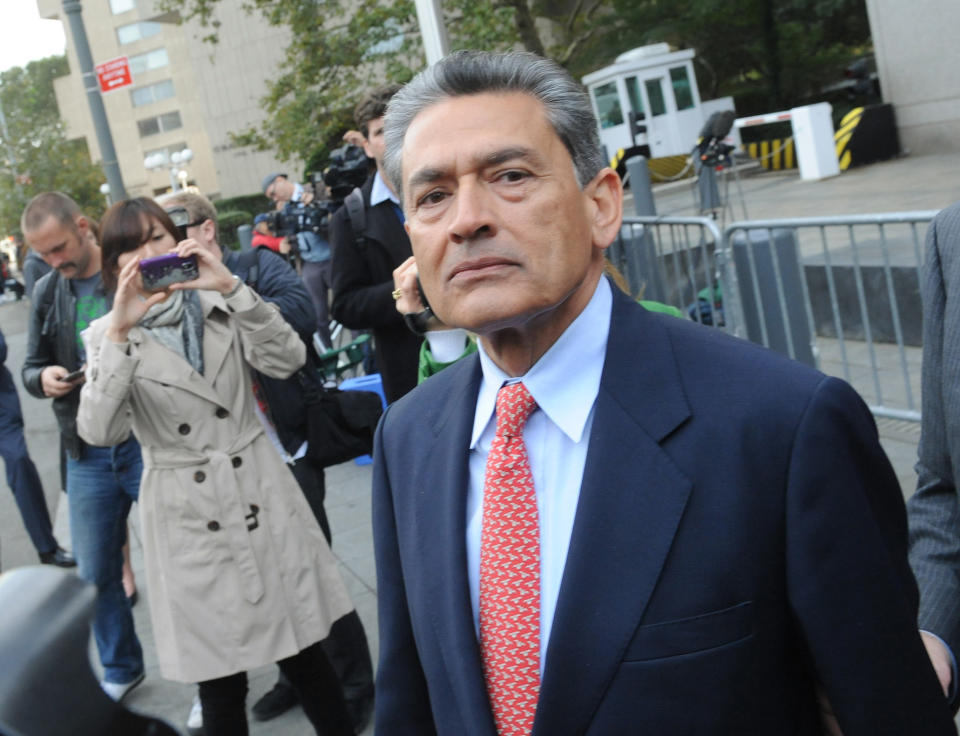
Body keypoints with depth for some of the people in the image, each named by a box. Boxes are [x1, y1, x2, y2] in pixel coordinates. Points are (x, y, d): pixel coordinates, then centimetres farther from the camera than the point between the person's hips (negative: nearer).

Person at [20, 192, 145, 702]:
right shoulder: (46, 293, 8)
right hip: (88, 457, 5)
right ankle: (121, 669, 37)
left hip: (149, 445, -5)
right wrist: (43, 378, -7)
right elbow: (30, 368, 16)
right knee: (95, 574, 15)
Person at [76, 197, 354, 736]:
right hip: (188, 517, -1)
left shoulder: (221, 307, 5)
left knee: (306, 656, 8)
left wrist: (231, 286, -20)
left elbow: (287, 359, -11)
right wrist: (120, 333, -23)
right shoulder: (108, 336, 1)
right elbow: (100, 431, -15)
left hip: (262, 498, 1)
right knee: (221, 685, 6)